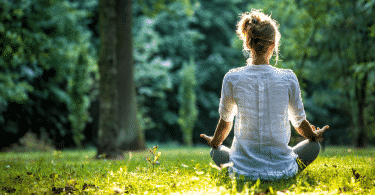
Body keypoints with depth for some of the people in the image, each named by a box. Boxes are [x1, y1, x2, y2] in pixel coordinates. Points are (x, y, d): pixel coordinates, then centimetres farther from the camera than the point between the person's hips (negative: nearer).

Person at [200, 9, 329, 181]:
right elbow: (299, 122, 5)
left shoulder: (232, 79, -9)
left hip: (243, 169, 1)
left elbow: (225, 121, 6)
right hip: (281, 170, 0)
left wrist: (214, 142, 28)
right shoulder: (288, 78, -9)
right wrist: (314, 136, 28)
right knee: (314, 146, 26)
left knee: (216, 152, 32)